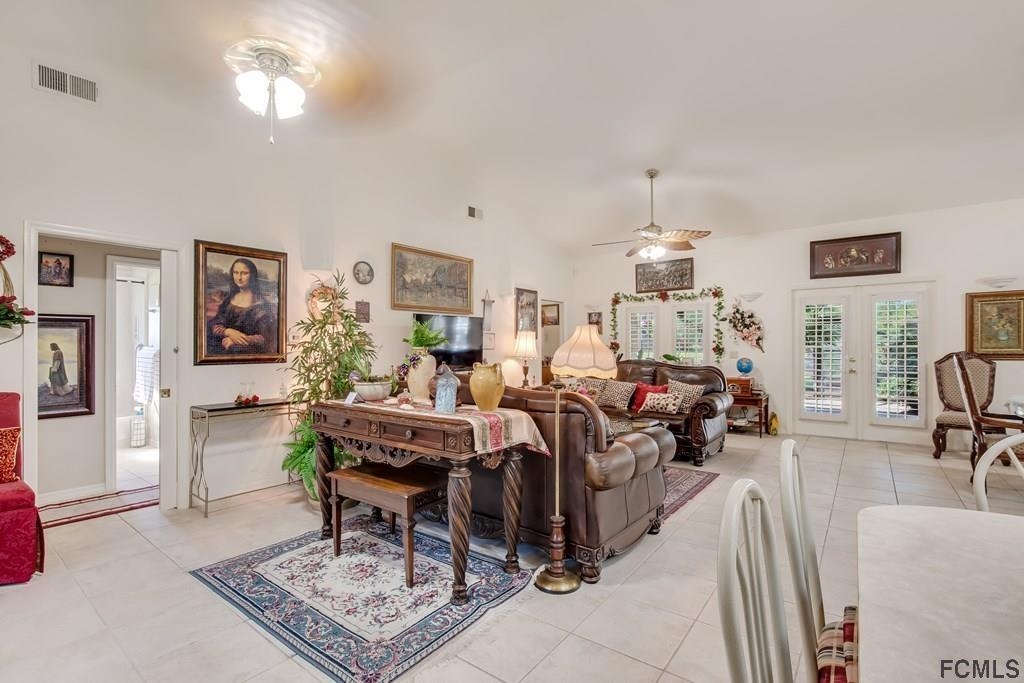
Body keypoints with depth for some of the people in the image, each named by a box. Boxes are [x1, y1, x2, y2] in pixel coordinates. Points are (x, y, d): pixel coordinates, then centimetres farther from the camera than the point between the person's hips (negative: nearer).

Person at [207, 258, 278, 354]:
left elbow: (266, 338, -7)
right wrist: (228, 331, -15)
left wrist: (244, 339, -19)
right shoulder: (228, 298, 11)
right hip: (223, 348, 4)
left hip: (249, 351, -4)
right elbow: (214, 325, 6)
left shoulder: (261, 304, -4)